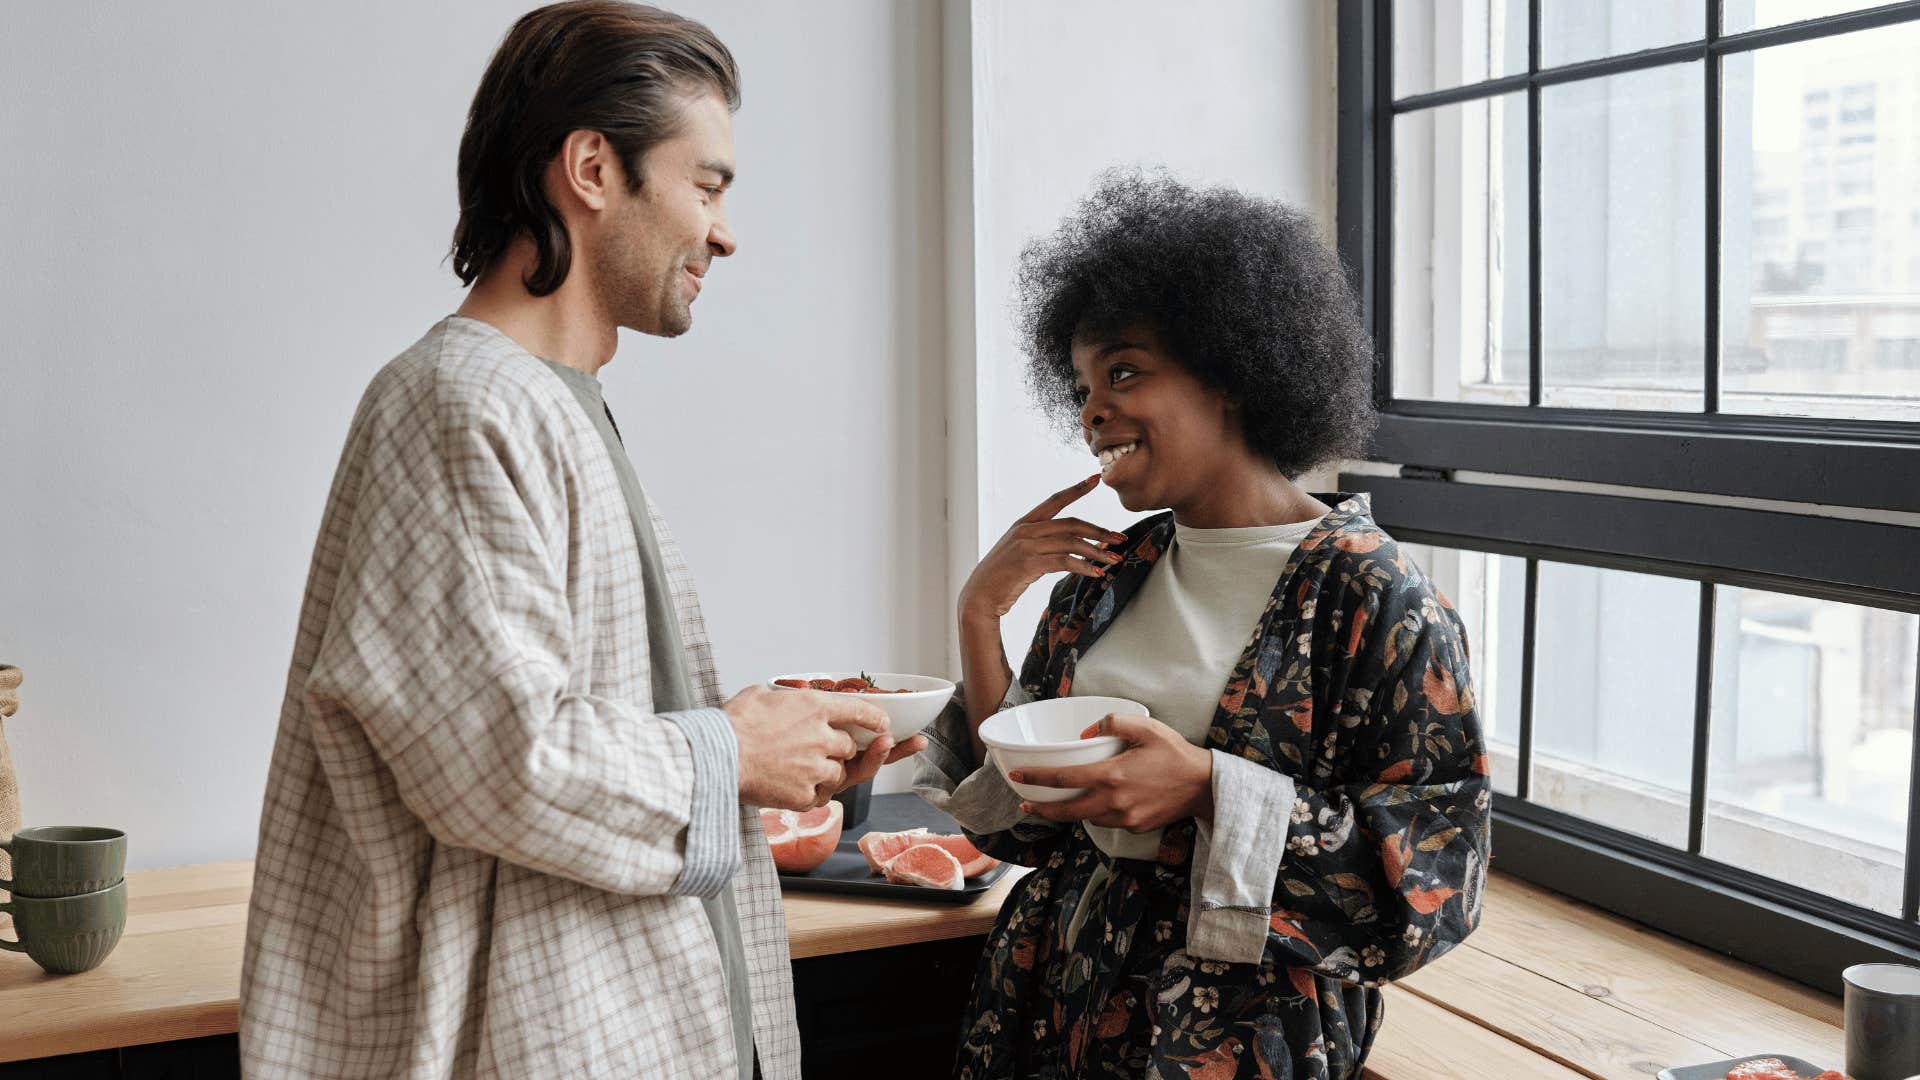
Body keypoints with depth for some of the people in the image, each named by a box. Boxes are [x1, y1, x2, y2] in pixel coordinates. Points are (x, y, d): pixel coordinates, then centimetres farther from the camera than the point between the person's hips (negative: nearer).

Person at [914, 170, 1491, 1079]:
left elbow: (1433, 875, -17)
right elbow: (1020, 816, 5)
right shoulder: (1108, 572, 4)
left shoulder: (1368, 593, -14)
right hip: (1060, 1000, 6)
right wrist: (981, 613, -4)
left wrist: (1209, 789, -25)